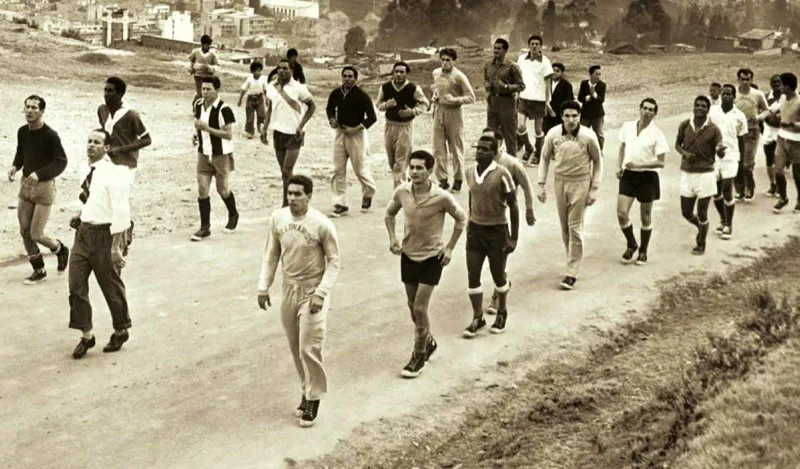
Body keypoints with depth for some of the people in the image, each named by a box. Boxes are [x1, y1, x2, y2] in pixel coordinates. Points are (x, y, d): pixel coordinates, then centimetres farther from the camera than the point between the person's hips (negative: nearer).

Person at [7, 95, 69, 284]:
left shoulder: (50, 135, -17)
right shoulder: (22, 132, 2)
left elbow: (61, 162, -15)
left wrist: (39, 174, -26)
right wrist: (15, 166, -2)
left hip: (44, 186, -6)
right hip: (25, 184, 6)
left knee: (36, 234, -5)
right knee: (24, 231, 7)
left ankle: (60, 249, 27)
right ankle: (39, 270, 23)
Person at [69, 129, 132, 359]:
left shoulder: (112, 174, -17)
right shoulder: (90, 171, 6)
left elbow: (121, 212, -20)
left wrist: (115, 247, -21)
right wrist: (81, 215, 5)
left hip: (104, 235, -7)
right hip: (83, 232, 7)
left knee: (111, 287, 10)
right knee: (76, 286, 6)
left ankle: (120, 331, 30)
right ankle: (86, 335, 19)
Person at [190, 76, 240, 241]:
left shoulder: (224, 109, -17)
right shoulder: (199, 106, 3)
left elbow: (229, 135, -18)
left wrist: (208, 128, -25)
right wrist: (197, 133, 0)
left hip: (221, 155, -5)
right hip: (203, 154, 5)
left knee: (222, 189, 8)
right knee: (202, 189, -1)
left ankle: (233, 216, 36)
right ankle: (205, 227, 6)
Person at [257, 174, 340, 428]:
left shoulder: (322, 225, -19)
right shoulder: (278, 218, -5)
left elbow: (334, 261, -11)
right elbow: (271, 255, 6)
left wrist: (321, 293, -19)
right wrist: (264, 286, 3)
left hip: (313, 291, -5)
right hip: (289, 289, 5)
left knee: (309, 349, -5)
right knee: (296, 348, 14)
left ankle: (313, 397, 13)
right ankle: (307, 390, 32)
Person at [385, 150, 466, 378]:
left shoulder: (442, 197, -21)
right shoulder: (402, 192, -10)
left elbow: (461, 218, -4)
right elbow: (390, 213, 10)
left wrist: (450, 247, -7)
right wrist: (392, 237, -4)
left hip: (432, 257, -4)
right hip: (408, 255, 4)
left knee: (420, 308, -7)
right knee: (412, 306, 15)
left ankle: (419, 356, 11)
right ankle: (428, 341, 41)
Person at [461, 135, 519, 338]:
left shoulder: (501, 175, -17)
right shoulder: (470, 171, -1)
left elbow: (513, 206, -11)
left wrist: (514, 237, -12)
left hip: (497, 231, -4)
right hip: (475, 230, 4)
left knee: (498, 275, 11)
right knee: (473, 276, 2)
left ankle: (502, 313, 34)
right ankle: (477, 318, 15)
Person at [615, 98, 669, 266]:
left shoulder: (657, 134, -9)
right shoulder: (627, 127, 3)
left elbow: (661, 162, -11)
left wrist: (638, 165, -21)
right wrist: (619, 166, 5)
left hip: (647, 177, -3)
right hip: (628, 176, 3)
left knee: (645, 217, 8)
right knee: (621, 212, -7)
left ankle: (643, 251, 25)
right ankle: (631, 244, 18)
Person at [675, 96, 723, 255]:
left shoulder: (713, 130, -10)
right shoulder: (684, 126, -2)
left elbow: (720, 154, -8)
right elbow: (677, 144, 12)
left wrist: (720, 150, -32)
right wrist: (685, 153, -9)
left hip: (705, 174, -3)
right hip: (687, 174, 3)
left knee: (702, 213, 1)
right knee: (686, 212, 9)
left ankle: (701, 244, 21)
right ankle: (702, 228, 40)